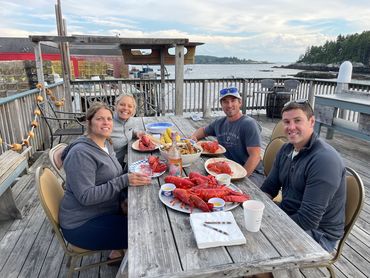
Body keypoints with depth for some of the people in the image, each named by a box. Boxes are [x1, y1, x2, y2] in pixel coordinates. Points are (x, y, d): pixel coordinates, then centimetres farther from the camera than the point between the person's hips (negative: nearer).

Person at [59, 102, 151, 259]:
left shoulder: (105, 144, 5)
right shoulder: (81, 153, -22)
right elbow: (86, 197, -25)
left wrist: (133, 175, -3)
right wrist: (124, 181, -30)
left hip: (104, 211, 8)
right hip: (82, 224, -8)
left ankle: (118, 252, 20)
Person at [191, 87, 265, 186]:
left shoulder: (249, 124, -11)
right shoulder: (220, 122, 9)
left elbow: (255, 156, -18)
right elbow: (203, 130, 30)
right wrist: (194, 137, 8)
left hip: (251, 173, -6)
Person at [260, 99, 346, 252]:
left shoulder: (325, 160, -25)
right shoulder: (286, 149, 1)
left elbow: (308, 220, -27)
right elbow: (269, 188, 6)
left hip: (318, 233, -7)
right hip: (287, 215, 7)